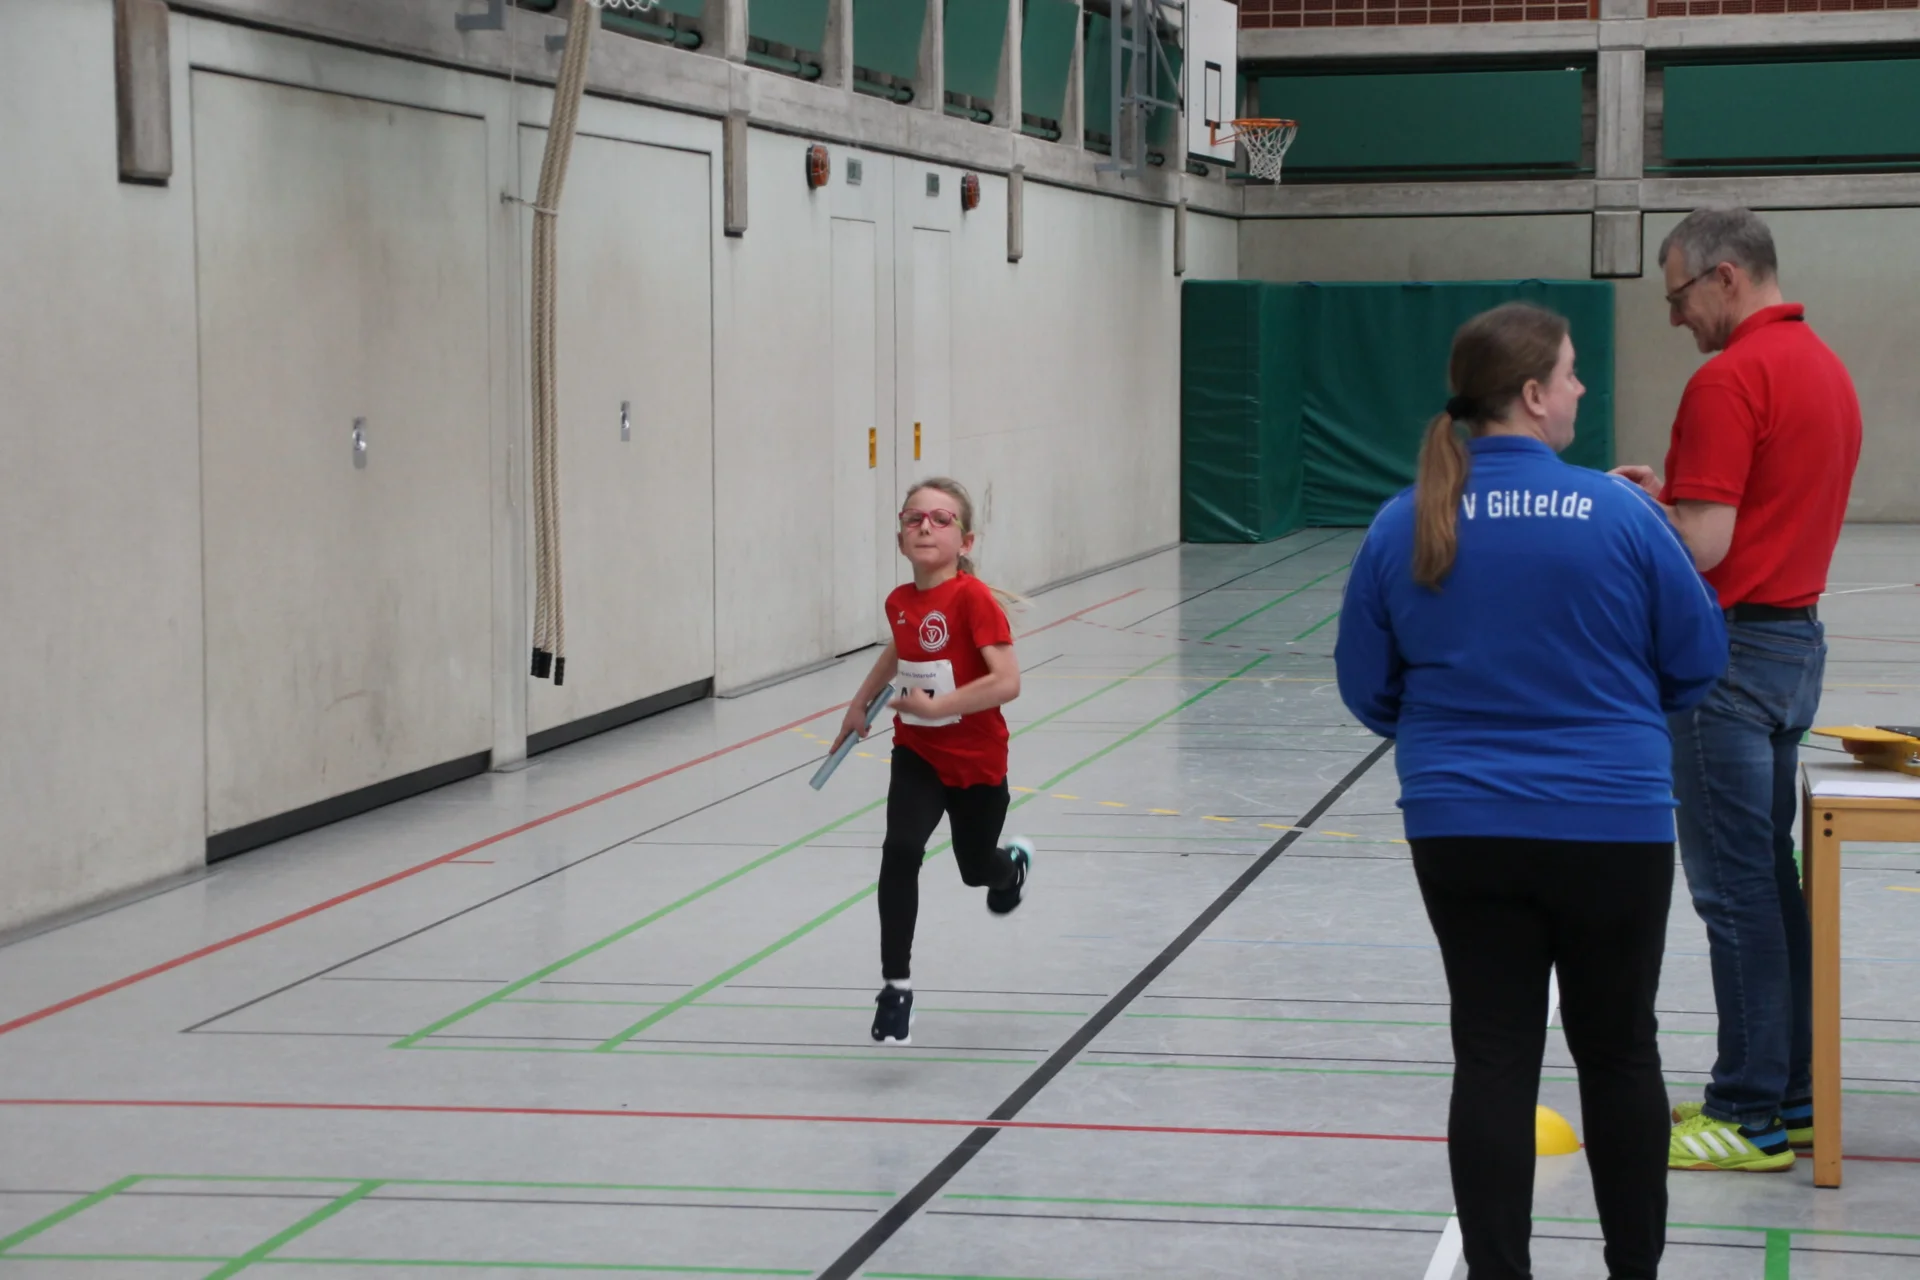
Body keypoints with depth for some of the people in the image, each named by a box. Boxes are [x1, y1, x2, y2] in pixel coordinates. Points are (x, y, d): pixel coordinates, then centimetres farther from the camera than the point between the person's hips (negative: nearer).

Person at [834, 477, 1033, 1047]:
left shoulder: (974, 599, -24)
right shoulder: (900, 601, -4)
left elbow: (1007, 681, -32)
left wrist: (936, 707, -32)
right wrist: (860, 703, 26)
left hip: (976, 761, -3)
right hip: (916, 754, 3)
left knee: (976, 869, 18)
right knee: (900, 851, -20)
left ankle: (1013, 862, 58)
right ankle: (896, 987, -15)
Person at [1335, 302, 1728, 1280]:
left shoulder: (1404, 526, -4)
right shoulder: (1620, 515, -12)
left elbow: (1367, 691, 4)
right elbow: (1697, 662, -2)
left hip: (1462, 830, 2)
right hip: (1611, 827, -2)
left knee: (1493, 1056, 7)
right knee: (1618, 1051, 13)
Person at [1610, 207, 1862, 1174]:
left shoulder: (1732, 379, -18)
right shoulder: (1825, 367, 13)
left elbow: (1702, 545, -22)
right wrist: (1673, 491, 13)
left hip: (1733, 650, -10)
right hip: (1798, 636, 10)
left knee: (1737, 886, -5)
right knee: (1771, 876, 15)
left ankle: (1752, 1115, -1)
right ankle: (1792, 1092, 20)